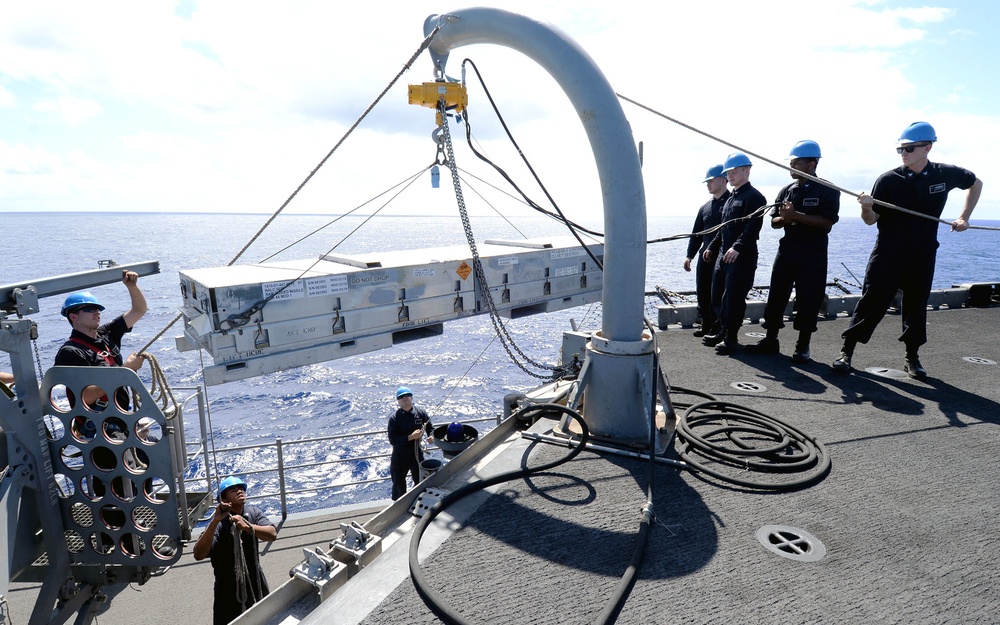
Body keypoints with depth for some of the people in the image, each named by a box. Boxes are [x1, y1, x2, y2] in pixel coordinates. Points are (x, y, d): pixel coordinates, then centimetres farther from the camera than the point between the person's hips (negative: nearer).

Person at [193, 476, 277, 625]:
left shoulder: (253, 512, -8)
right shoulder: (219, 524, -20)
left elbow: (272, 534, -21)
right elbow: (199, 555, -31)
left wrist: (248, 527, -37)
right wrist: (215, 521, -38)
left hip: (256, 583, 4)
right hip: (229, 589, -4)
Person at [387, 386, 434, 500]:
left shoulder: (421, 413, -6)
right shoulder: (394, 419, -14)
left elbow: (430, 428, 6)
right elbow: (393, 440, -19)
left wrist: (431, 436, -16)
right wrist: (411, 437, -29)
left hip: (417, 454, 2)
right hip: (400, 457, -2)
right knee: (399, 485, 15)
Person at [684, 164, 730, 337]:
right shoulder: (705, 207, 17)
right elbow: (697, 234, 19)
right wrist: (689, 255, 12)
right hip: (704, 257, 7)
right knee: (702, 292, 9)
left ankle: (717, 328, 8)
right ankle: (706, 325, 21)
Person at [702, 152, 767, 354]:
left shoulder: (754, 197, -9)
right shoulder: (731, 198, 20)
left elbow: (752, 227, -21)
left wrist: (737, 247, -31)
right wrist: (712, 247, 22)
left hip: (742, 256, -9)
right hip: (724, 254, 9)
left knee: (733, 298, -5)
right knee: (717, 296, 12)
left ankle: (731, 338, 6)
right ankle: (723, 332, 25)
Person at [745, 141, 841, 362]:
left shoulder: (827, 190, -5)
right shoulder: (786, 191, 11)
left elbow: (828, 221, -16)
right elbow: (774, 221, 11)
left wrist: (796, 215, -20)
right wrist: (783, 218, -11)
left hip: (813, 252, -5)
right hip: (786, 248, 5)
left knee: (808, 299, -1)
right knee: (776, 294, 5)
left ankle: (803, 346, 10)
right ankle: (770, 339, 15)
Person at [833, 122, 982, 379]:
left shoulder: (946, 174, 0)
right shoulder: (888, 180, -7)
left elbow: (976, 183, 21)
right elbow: (871, 220, -5)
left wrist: (964, 217, 12)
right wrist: (867, 207, -27)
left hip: (923, 255, 3)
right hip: (888, 254, -2)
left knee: (916, 305, 10)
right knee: (871, 302, -5)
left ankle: (911, 357, 21)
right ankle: (847, 351, 0)